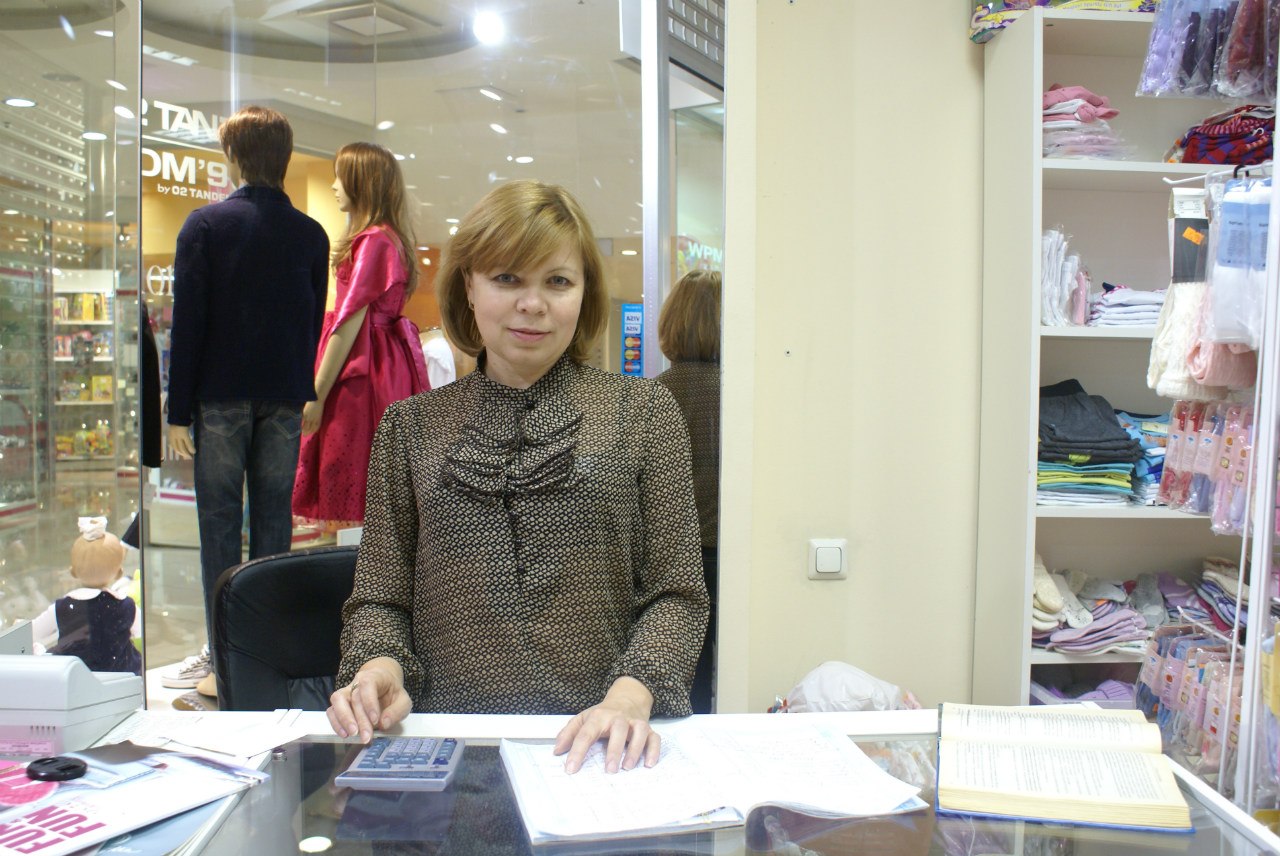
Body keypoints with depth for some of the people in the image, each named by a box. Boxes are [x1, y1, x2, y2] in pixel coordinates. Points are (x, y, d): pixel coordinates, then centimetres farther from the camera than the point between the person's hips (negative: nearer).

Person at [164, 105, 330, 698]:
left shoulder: (206, 225, -4)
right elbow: (315, 322, 8)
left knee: (220, 524, 2)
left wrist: (178, 410, -3)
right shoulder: (311, 233, 4)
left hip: (220, 397, -3)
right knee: (274, 521, 8)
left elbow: (187, 322, -7)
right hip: (284, 398, 3)